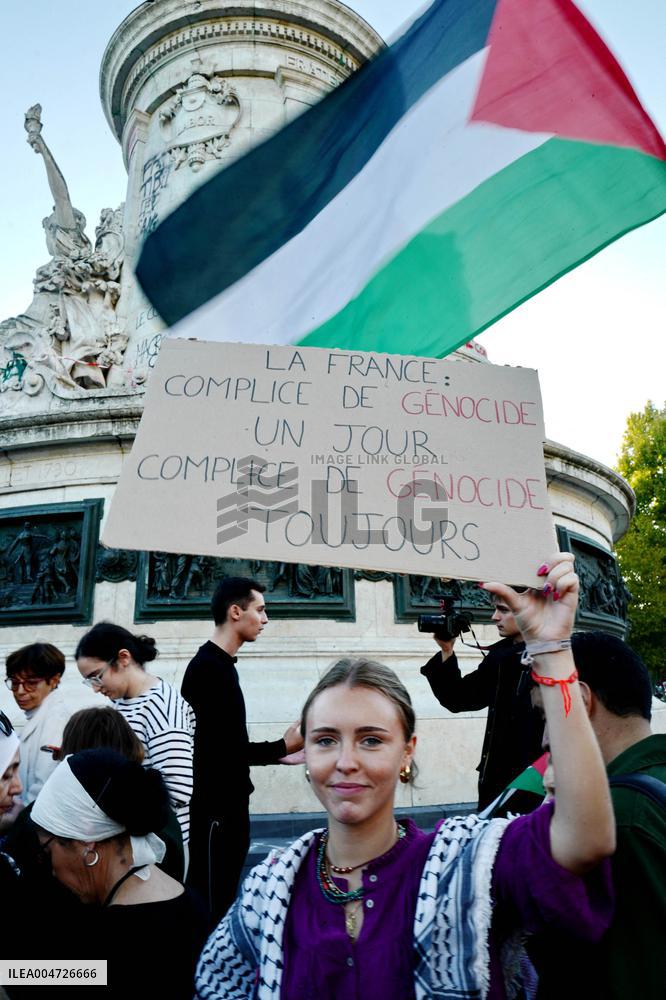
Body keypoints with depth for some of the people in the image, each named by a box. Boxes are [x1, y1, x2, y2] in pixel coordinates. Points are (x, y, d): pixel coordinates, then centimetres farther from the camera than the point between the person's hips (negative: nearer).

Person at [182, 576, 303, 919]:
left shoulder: (220, 666, 13)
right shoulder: (208, 668, -18)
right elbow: (219, 748, -23)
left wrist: (278, 754, 15)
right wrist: (282, 747, -16)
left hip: (227, 804, 10)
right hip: (214, 808, -10)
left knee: (222, 899, 18)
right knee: (210, 906, -1)